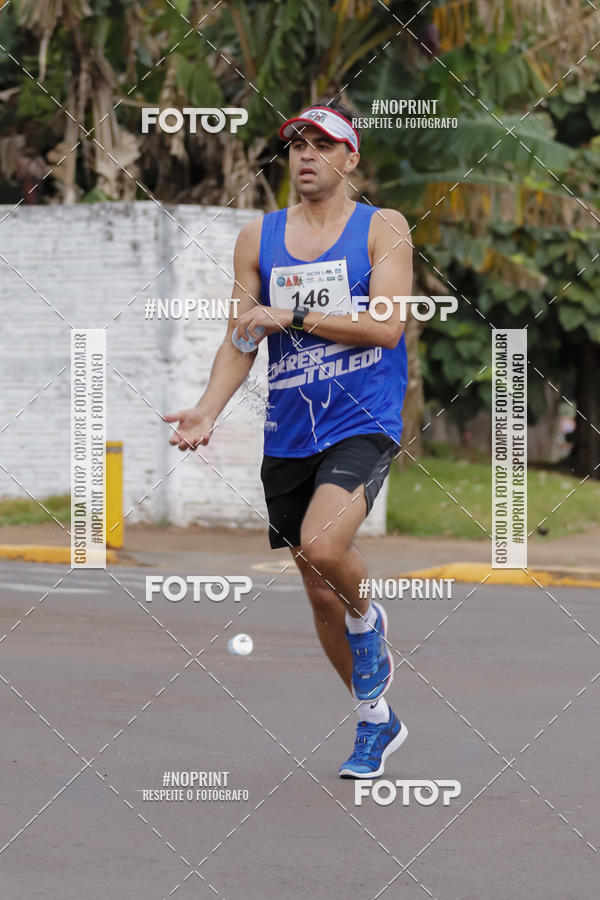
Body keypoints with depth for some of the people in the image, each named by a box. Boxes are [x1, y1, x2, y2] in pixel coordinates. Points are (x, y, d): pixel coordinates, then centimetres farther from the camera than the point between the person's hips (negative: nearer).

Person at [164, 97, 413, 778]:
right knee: (319, 594, 9)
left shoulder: (383, 229, 0)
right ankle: (376, 721, 27)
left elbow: (386, 326, -11)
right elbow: (241, 340, 8)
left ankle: (368, 621, 4)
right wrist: (207, 411, -8)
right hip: (288, 434, 5)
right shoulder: (258, 239, 10)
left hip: (363, 422, -4)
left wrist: (291, 317, -15)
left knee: (323, 547, -30)